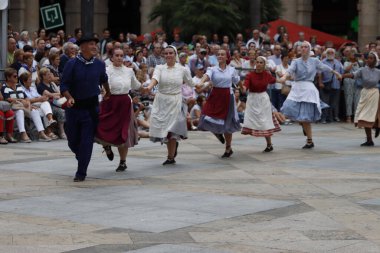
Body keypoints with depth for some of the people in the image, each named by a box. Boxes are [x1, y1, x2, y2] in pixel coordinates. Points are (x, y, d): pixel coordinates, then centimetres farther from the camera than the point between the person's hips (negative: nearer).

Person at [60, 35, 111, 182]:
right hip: (74, 107, -1)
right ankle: (81, 156, 41)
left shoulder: (99, 65, 1)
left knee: (87, 141, -4)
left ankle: (81, 173, 3)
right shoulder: (72, 64, -9)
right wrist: (69, 98, -26)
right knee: (73, 139, 9)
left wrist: (108, 94, 33)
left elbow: (104, 80, 21)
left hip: (91, 107, 1)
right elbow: (64, 85, -9)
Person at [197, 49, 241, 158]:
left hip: (227, 97, 0)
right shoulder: (213, 69, -2)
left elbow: (237, 82, 16)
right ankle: (218, 133, 25)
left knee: (227, 124, 4)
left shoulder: (232, 70, 4)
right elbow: (207, 75, -24)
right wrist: (201, 82, -43)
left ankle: (228, 149, 21)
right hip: (215, 96, 0)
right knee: (208, 120, -10)